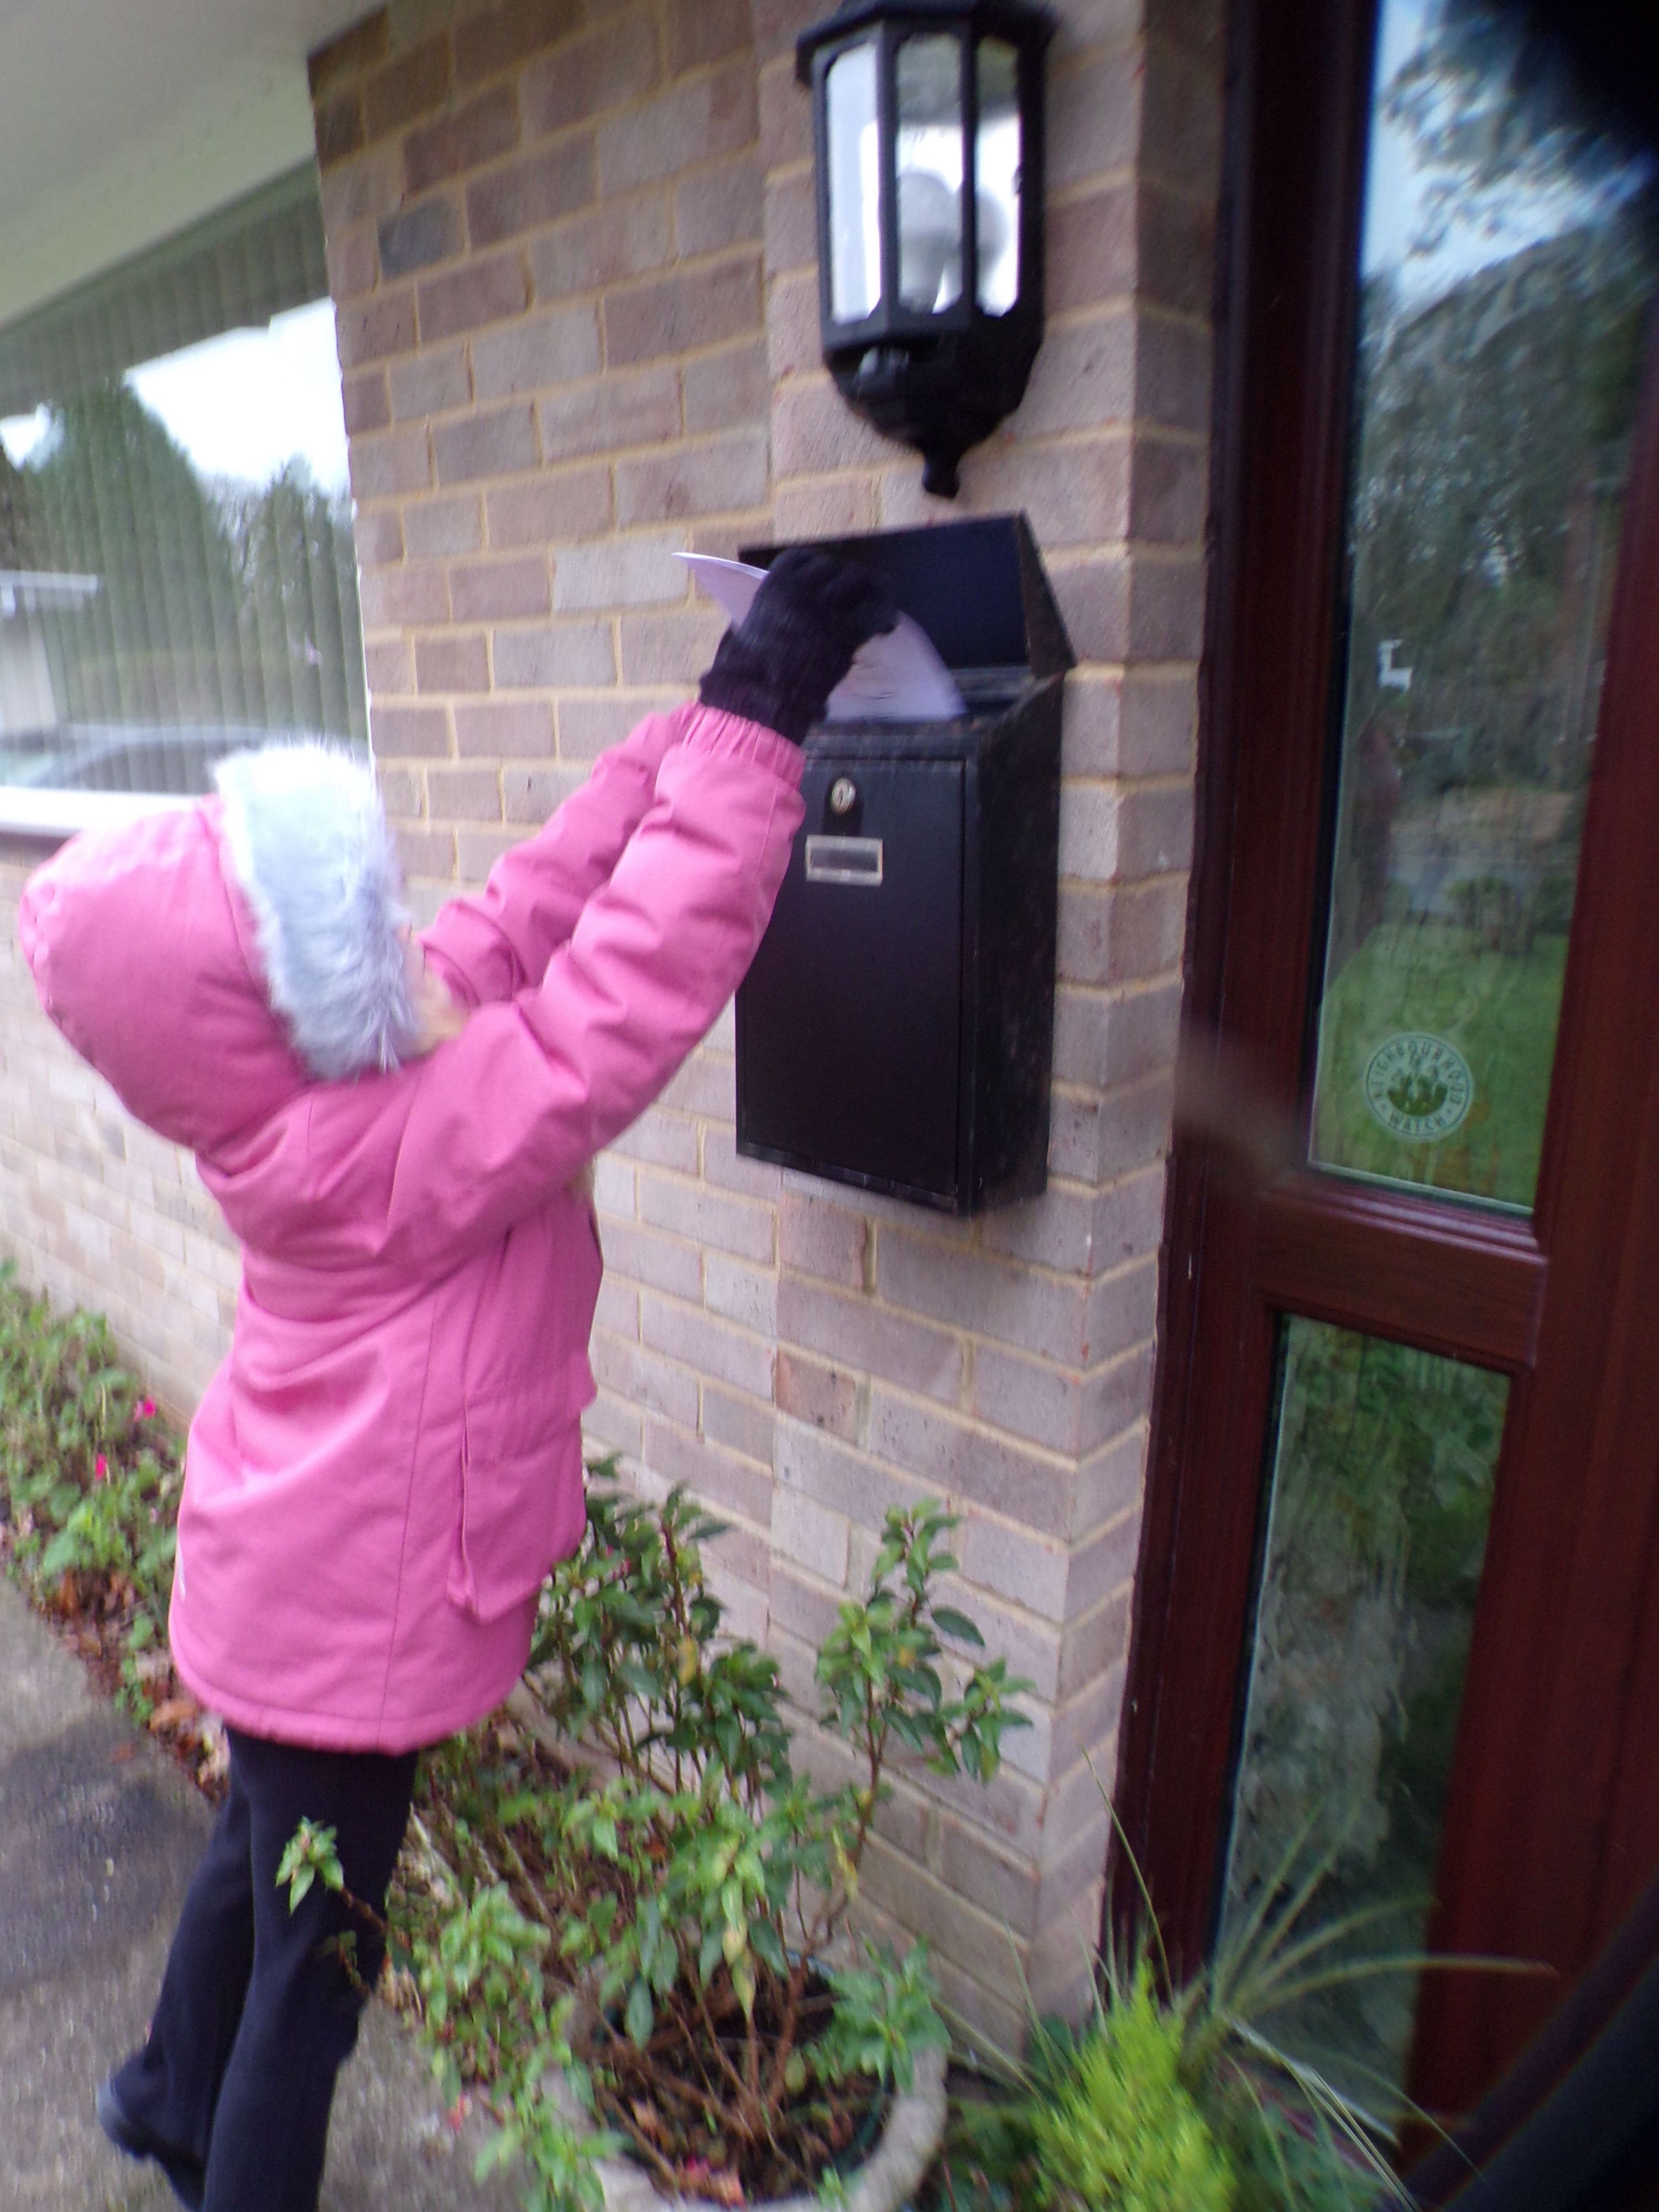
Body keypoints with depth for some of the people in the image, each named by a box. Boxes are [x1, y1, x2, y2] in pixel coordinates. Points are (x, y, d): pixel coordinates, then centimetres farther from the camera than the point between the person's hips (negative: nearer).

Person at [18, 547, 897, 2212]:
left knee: (256, 1849, 32)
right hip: (347, 1615, -10)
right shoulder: (397, 1148, -33)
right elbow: (640, 976, -38)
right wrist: (755, 717, -34)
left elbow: (542, 903, -10)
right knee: (318, 1954, 14)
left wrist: (713, 714, -12)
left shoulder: (297, 1092, -8)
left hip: (286, 1566, 10)